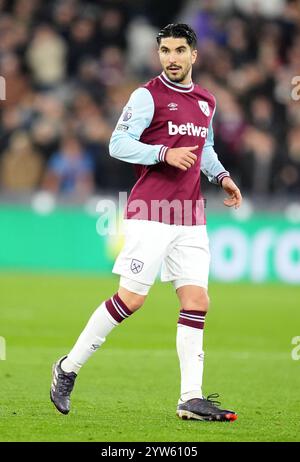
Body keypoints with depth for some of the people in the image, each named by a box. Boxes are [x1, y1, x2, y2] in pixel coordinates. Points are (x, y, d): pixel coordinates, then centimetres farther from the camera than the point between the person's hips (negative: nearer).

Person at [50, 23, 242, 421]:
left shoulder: (206, 101, 15)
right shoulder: (148, 95, -5)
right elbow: (119, 144, -10)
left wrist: (221, 176, 14)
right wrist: (165, 154, -22)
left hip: (191, 217, 6)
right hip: (150, 213, -6)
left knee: (197, 302, -2)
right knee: (131, 298, -9)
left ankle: (191, 399, -1)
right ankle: (69, 368, 7)